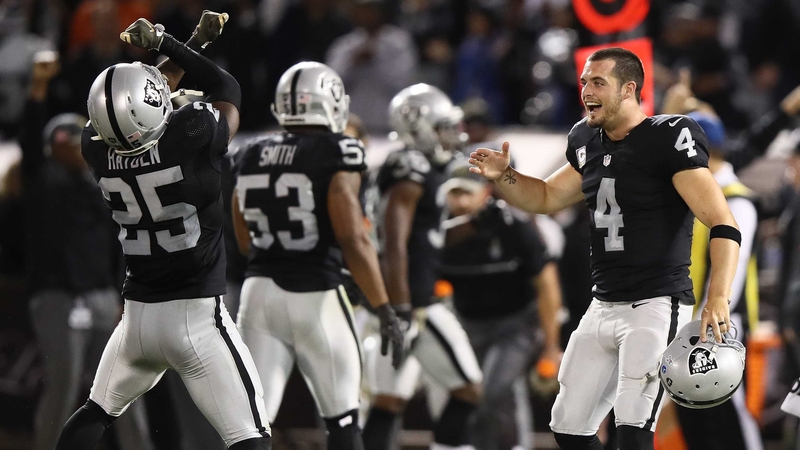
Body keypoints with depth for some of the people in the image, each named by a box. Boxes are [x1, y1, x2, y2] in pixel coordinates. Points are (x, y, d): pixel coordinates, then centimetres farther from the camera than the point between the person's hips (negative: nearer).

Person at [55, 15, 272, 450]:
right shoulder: (192, 136, -19)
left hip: (137, 315, 5)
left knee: (96, 413, 26)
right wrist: (163, 43, 8)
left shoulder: (98, 150, -5)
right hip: (196, 316, -5)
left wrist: (193, 41, 22)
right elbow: (226, 89, 3)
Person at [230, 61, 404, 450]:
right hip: (315, 296, -4)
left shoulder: (250, 157, 8)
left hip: (260, 290, 4)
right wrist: (385, 311, -13)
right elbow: (353, 240, -15)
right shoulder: (336, 155, -9)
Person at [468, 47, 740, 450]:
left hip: (656, 306, -9)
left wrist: (718, 300, -33)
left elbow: (723, 226, -21)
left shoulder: (667, 140, -15)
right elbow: (547, 198, 26)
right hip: (603, 307, 9)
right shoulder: (588, 144, 9)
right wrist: (503, 176, 4)